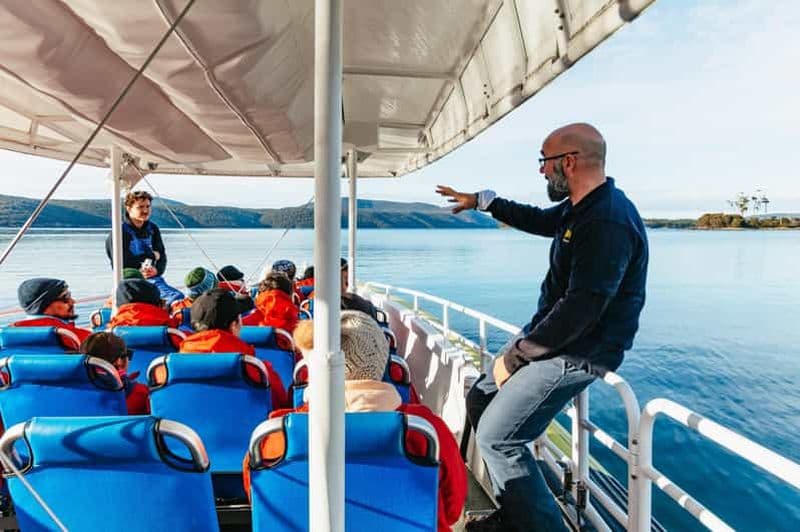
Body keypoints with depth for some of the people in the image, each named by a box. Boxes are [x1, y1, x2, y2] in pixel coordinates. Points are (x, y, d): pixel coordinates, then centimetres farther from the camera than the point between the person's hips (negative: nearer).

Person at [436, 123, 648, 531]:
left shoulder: (607, 223, -25)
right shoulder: (581, 207, 7)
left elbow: (580, 311, -29)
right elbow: (539, 220, 29)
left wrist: (513, 357, -20)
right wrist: (481, 201, 33)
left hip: (576, 353, -10)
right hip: (548, 333, 10)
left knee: (496, 438, -9)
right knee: (480, 401, 15)